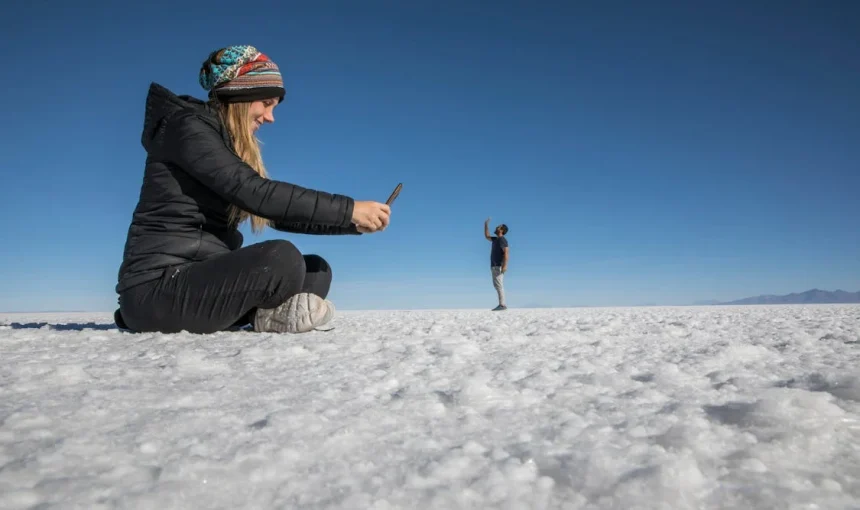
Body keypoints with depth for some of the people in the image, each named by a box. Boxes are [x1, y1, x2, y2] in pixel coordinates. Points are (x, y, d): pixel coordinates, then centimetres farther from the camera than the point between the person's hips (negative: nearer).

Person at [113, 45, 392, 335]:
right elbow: (255, 193, -24)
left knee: (317, 270, 2)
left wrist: (354, 223, 1)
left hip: (202, 277, 9)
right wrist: (348, 210, -22)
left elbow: (281, 215, 12)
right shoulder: (187, 127, -10)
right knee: (282, 258, -30)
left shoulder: (233, 148, 17)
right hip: (157, 288, -9)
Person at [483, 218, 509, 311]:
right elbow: (487, 236, 31)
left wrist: (505, 265, -29)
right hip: (495, 266, 10)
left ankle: (502, 305, -15)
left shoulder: (502, 239, -11)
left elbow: (506, 252, -20)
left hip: (499, 266, -10)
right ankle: (502, 305, 9)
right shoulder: (496, 239, 17)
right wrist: (486, 224, 25)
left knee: (499, 285, -13)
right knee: (497, 285, 9)